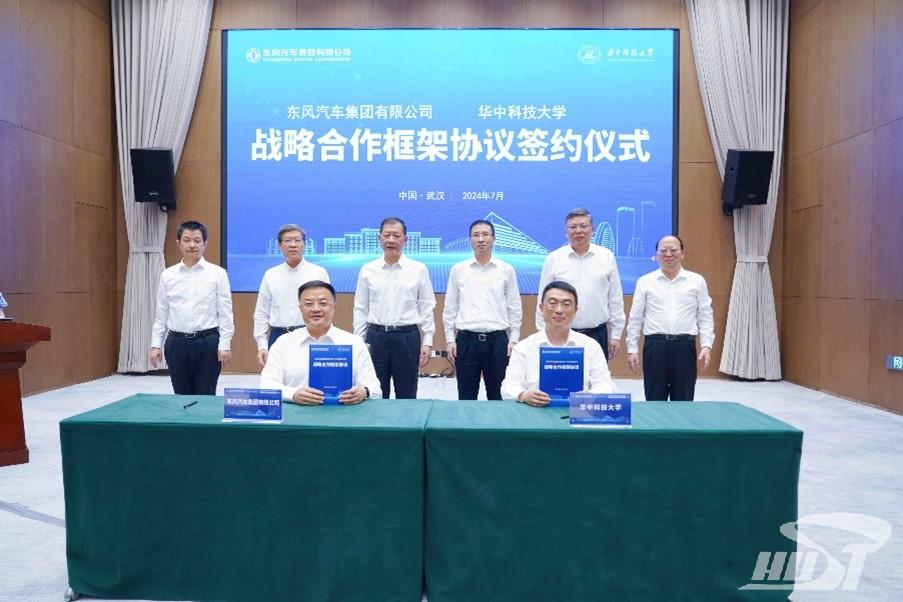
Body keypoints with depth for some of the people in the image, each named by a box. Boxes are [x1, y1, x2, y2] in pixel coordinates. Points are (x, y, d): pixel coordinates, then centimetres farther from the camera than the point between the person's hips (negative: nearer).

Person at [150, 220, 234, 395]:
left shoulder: (217, 273, -3)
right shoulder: (168, 275, 6)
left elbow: (225, 313, -3)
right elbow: (161, 314, 9)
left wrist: (224, 345, -8)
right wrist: (156, 344, 5)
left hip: (207, 342, -3)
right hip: (176, 342, 3)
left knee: (206, 397, 4)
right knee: (181, 397, 11)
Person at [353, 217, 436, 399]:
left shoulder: (419, 270, 0)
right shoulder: (367, 270, 3)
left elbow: (426, 308, 1)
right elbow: (360, 310, 6)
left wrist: (427, 342, -3)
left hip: (407, 337, -1)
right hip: (376, 337, 1)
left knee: (407, 396, 9)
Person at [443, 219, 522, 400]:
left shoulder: (507, 270, 3)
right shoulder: (458, 270, 4)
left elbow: (514, 308, 6)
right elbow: (450, 308, 6)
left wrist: (513, 340, 1)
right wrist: (450, 339, 2)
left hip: (497, 340, 0)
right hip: (466, 340, 0)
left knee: (497, 395, 8)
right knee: (466, 397, 7)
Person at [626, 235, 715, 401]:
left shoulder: (697, 281, 7)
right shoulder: (645, 281, 5)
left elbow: (705, 317, 7)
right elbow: (635, 318, 7)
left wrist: (707, 345, -4)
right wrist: (632, 349, 3)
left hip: (684, 346, 0)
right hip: (655, 346, 0)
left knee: (683, 401, 7)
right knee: (655, 401, 5)